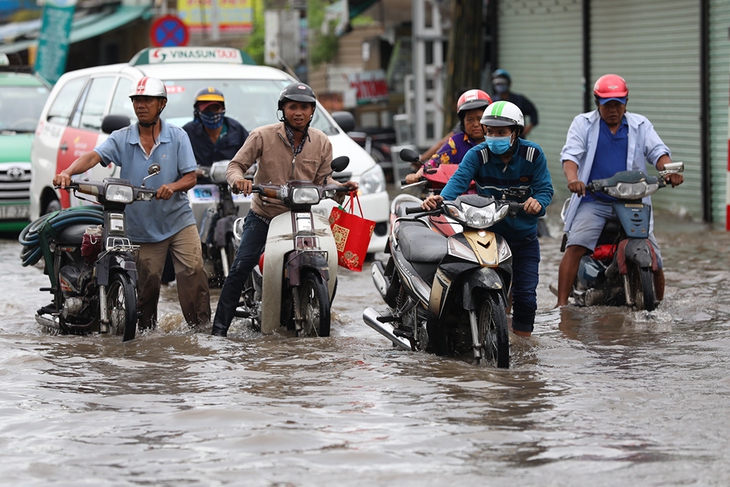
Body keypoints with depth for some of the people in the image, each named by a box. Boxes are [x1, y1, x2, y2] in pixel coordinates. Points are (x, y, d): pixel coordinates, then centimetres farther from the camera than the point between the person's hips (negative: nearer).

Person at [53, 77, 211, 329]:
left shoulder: (177, 137, 0)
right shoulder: (121, 138, 1)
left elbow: (190, 177, -2)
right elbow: (94, 156, -14)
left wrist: (173, 187, -25)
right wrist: (67, 172, -33)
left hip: (178, 221, -1)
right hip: (142, 227, 1)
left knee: (192, 272, -13)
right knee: (147, 283, 4)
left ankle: (201, 327, -10)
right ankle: (146, 330, 17)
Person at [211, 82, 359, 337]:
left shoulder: (322, 142, 4)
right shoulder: (263, 136, -6)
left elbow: (322, 178, 11)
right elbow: (236, 165, -4)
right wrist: (238, 180, -26)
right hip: (263, 215, -3)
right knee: (240, 268, -14)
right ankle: (219, 327, -11)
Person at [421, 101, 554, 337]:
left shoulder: (533, 154, -6)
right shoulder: (478, 155, -10)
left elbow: (545, 187, -8)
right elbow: (459, 180, -25)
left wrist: (538, 202, -34)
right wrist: (441, 198, -46)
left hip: (524, 236, 1)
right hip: (487, 233, -1)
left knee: (526, 296, 1)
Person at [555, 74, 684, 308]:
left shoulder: (640, 125, 13)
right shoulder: (583, 124, 8)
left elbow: (657, 151, 0)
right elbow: (570, 154, -6)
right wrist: (572, 178, -29)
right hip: (593, 202, -2)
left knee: (653, 258, -3)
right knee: (575, 246, -24)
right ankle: (561, 304, -25)